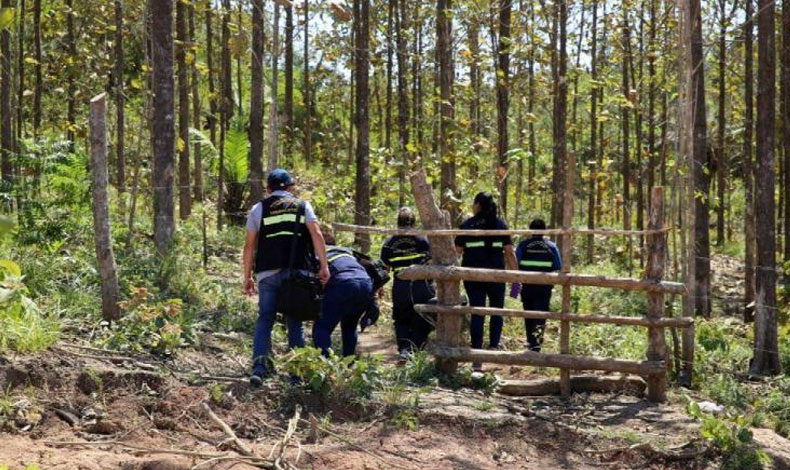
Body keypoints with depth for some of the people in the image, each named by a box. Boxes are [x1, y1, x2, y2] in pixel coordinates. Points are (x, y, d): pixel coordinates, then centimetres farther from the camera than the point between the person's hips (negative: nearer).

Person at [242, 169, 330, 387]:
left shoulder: (259, 209, 12)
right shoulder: (302, 205, 12)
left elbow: (250, 245, 7)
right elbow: (316, 234, -2)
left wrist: (247, 276, 12)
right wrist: (324, 266, -4)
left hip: (267, 272, 0)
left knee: (265, 320, 5)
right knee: (295, 322, 8)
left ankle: (259, 367, -11)